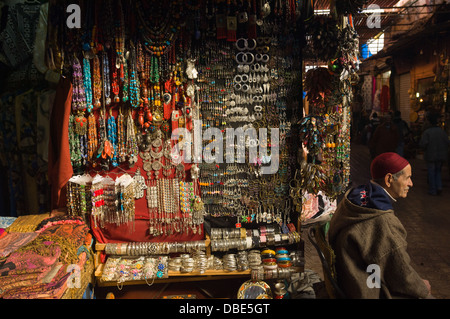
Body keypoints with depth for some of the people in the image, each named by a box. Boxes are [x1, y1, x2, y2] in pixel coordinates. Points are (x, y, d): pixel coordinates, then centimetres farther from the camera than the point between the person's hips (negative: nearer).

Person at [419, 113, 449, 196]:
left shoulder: (426, 132, -13)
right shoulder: (442, 131, -2)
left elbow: (422, 144, -22)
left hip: (430, 156, -3)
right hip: (441, 156, 3)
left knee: (431, 173, 6)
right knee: (438, 171, 19)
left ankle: (432, 190, 10)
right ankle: (439, 187, 5)